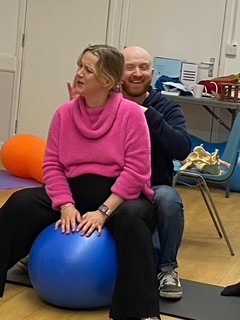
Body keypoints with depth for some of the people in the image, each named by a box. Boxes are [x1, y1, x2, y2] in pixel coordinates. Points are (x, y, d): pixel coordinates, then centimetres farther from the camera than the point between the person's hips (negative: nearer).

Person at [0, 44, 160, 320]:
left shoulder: (131, 113, -10)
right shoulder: (64, 113, 2)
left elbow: (136, 170, -15)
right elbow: (52, 165, 1)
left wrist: (103, 211, -22)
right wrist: (66, 205, -15)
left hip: (119, 196, -4)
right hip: (75, 192, 4)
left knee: (131, 218, -37)